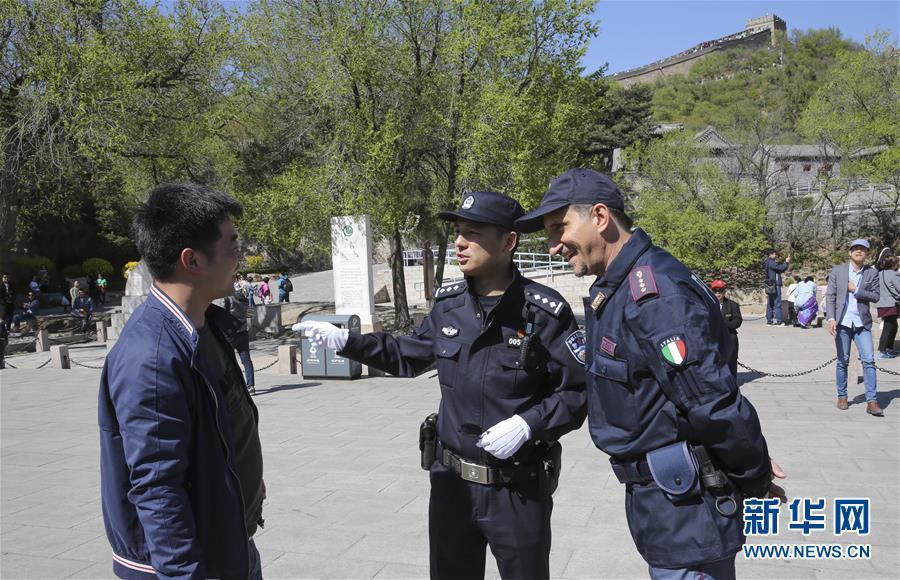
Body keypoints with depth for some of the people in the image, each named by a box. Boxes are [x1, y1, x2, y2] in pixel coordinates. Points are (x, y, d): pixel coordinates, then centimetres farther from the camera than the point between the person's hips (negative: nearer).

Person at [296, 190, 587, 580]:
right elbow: (410, 356, 15)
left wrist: (528, 424, -24)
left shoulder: (545, 311, -15)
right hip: (452, 482, 5)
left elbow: (580, 391, -11)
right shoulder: (448, 304, 0)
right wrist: (346, 341, 8)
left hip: (519, 490, -4)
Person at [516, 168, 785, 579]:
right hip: (656, 497, 10)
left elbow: (713, 403, -26)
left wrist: (755, 479, -11)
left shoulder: (653, 293, -24)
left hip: (685, 503, -9)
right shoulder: (614, 289, 9)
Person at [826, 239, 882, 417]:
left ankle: (872, 401, -3)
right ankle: (842, 397, 19)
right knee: (842, 361, 6)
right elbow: (830, 296, -1)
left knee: (869, 361, -5)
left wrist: (856, 290, -10)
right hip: (842, 322, -1)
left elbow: (876, 296, 1)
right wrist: (831, 318, -11)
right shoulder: (837, 270, 2)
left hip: (862, 323, 1)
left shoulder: (872, 273, 5)